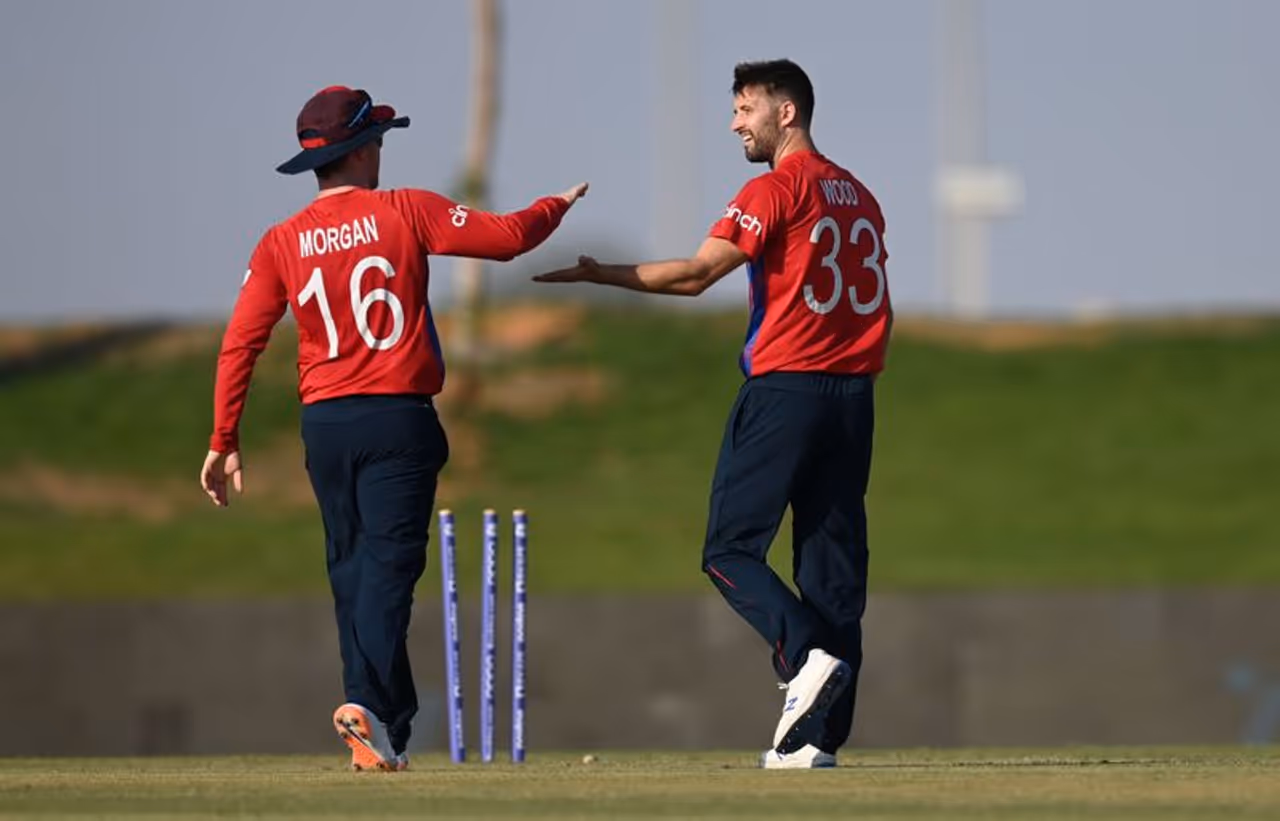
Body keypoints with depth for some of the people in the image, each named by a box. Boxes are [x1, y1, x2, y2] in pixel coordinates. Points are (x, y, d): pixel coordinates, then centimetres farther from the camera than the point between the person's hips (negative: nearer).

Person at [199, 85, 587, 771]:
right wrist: (558, 206, 18)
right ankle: (368, 701, -28)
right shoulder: (404, 212, -4)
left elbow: (239, 343, 1)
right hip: (398, 418, -3)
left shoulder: (282, 243, 4)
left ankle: (389, 731, 13)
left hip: (324, 424, 3)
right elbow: (507, 236, -3)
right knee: (387, 566, -8)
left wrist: (223, 443, 6)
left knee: (353, 573, 12)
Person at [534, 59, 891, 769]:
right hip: (853, 392, 7)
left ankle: (807, 656, -23)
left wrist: (602, 274, -8)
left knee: (730, 548, -1)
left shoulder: (776, 189, -7)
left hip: (784, 387, -7)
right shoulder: (858, 196, 17)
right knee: (831, 559, 4)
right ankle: (817, 734, 0)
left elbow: (695, 274, -15)